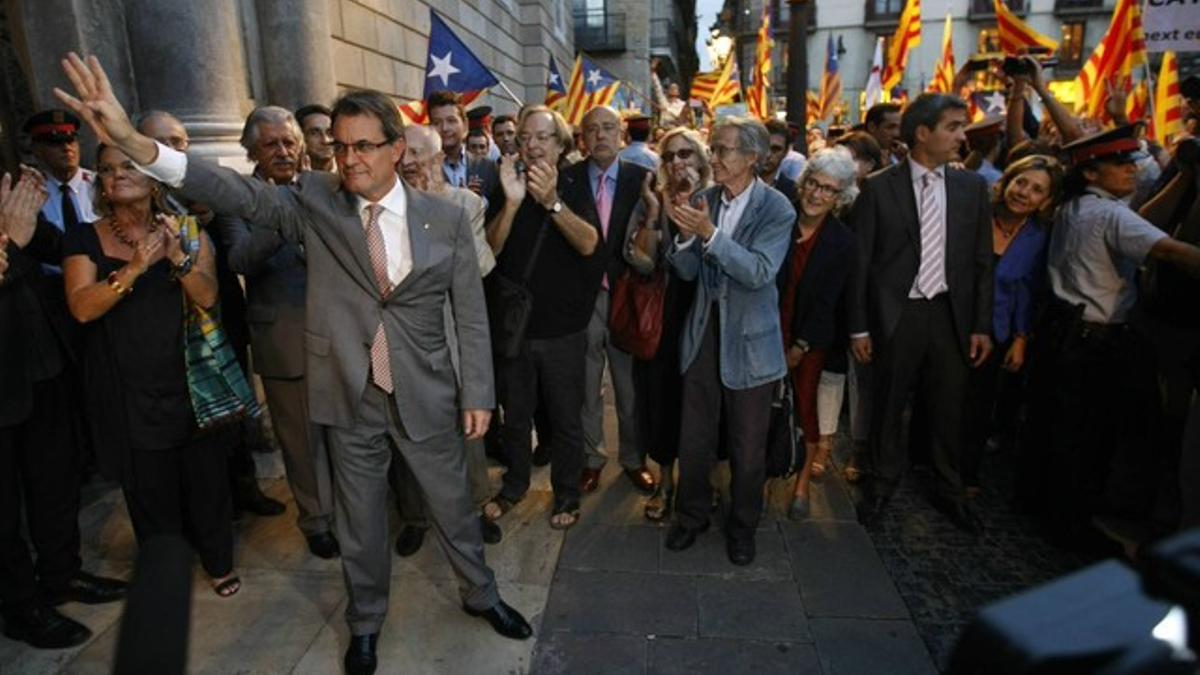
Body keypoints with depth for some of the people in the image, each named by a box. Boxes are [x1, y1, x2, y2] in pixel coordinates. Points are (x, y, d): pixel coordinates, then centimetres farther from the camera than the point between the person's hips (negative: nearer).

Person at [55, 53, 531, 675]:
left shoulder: (445, 218, -6)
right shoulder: (314, 201, -4)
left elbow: (471, 313, -3)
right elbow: (242, 194, -18)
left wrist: (477, 393, -4)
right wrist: (135, 144, -32)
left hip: (426, 395, 0)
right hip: (350, 396, 1)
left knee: (453, 506, 16)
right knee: (359, 520, 18)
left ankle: (480, 594, 44)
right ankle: (366, 620, 43)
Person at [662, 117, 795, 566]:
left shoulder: (776, 209, -11)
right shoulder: (704, 200, 0)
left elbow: (759, 272, -23)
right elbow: (688, 271, -1)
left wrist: (710, 233, -31)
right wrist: (686, 235, -20)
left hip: (750, 338, -3)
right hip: (704, 330, 3)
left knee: (748, 444, 11)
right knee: (694, 437, 13)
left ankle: (743, 526, 34)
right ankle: (692, 515, 35)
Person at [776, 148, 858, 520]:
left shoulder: (842, 242, -8)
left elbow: (826, 303, -6)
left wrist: (801, 347, -6)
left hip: (810, 336, -1)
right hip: (770, 327, 1)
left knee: (805, 405, 4)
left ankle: (802, 484, 21)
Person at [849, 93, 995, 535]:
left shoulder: (972, 188, 5)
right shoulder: (879, 189, -5)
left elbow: (982, 262, 7)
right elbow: (859, 262, -5)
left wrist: (982, 325, 3)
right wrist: (859, 327, -6)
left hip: (950, 313, 3)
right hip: (896, 315, -3)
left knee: (949, 409, 12)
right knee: (888, 406, 10)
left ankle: (949, 492, 32)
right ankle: (882, 485, 31)